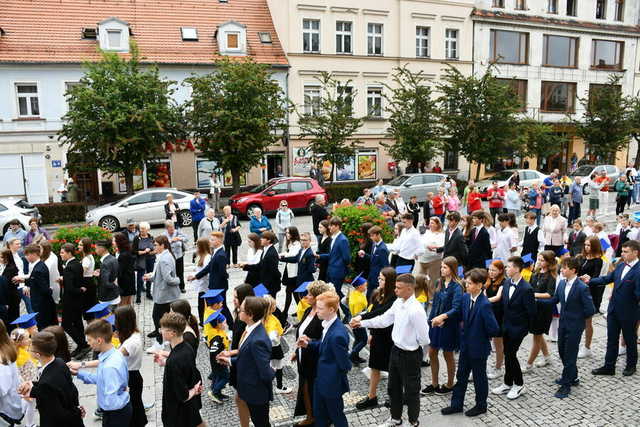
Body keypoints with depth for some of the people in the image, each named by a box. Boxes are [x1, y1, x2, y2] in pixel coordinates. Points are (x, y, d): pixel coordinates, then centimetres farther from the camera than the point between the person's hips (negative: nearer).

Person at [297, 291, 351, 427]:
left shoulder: (338, 335, -34)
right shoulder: (327, 324, -6)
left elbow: (345, 365, -26)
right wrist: (308, 344, -6)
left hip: (332, 383, -8)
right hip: (321, 380, 8)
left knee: (336, 416, 17)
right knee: (319, 414, 24)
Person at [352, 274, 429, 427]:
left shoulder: (416, 310, -29)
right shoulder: (398, 303, -5)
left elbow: (423, 339, -23)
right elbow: (384, 319, 4)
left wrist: (410, 344, -6)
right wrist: (362, 323, 2)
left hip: (410, 355, -8)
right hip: (396, 350, 8)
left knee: (411, 391, 14)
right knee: (393, 387, 24)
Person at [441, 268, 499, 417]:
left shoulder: (485, 305, -27)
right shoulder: (465, 297, -4)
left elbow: (494, 330, -26)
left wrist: (482, 335, -10)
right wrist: (467, 329, 3)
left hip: (478, 348, -7)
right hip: (465, 345, 7)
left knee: (479, 378, 14)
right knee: (461, 376, 18)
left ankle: (481, 405, 35)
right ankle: (456, 404, 32)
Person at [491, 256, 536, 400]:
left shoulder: (526, 289, -22)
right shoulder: (506, 283, 1)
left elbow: (531, 311, -15)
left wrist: (525, 327, -5)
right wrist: (504, 321, 8)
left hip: (518, 327, -7)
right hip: (507, 325, 7)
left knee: (510, 354, -3)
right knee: (507, 354, 14)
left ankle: (519, 385, 17)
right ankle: (508, 384, 28)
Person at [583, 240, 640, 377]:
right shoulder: (620, 266, 3)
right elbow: (607, 279, 9)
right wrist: (590, 280, 3)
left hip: (628, 313, -6)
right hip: (613, 309, 6)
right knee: (611, 339, 13)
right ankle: (609, 367, 24)